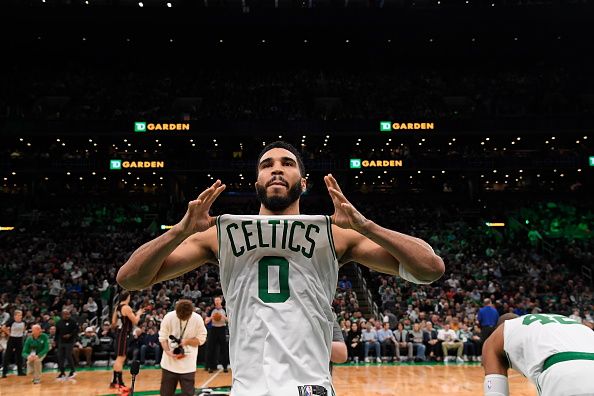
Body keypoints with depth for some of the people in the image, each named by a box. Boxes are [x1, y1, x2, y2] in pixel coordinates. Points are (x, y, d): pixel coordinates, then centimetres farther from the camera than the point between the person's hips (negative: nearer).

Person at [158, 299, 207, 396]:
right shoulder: (169, 317, -13)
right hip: (169, 363, 1)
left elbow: (201, 339, -4)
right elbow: (162, 337, -4)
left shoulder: (197, 319, -13)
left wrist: (186, 341, -19)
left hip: (188, 365, -1)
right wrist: (168, 351, -20)